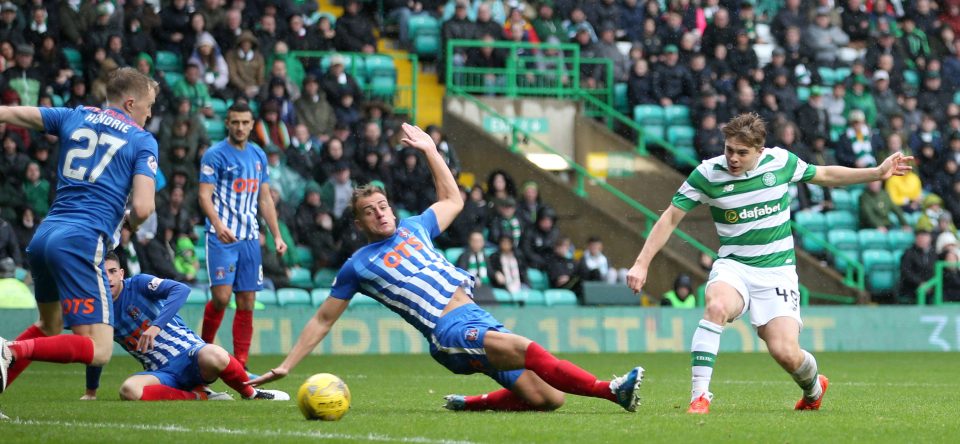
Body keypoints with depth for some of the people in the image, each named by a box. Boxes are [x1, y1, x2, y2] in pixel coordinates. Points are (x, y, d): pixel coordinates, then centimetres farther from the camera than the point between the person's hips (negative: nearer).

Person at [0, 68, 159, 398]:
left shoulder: (73, 117, 16)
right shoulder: (142, 141, 3)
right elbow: (142, 208, -8)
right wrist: (129, 226, 14)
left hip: (44, 235, 7)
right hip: (82, 243, -7)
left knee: (49, 327, 29)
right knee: (99, 352, -10)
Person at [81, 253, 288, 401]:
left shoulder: (138, 284, -4)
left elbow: (181, 290, -20)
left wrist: (156, 326, -30)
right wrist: (91, 392, 32)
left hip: (189, 353, -4)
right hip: (161, 373, 4)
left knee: (213, 356, -41)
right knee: (128, 391, -32)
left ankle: (252, 394, -11)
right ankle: (202, 397, -19)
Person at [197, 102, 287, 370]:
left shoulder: (258, 156, 14)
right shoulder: (215, 155, -4)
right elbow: (205, 195, -12)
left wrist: (277, 235, 13)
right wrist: (218, 225, -29)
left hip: (249, 239, 5)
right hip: (222, 237, -5)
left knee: (247, 303, 2)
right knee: (221, 296, -16)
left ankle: (240, 365, 6)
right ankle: (204, 348, 5)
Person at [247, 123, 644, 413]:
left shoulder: (414, 228, 22)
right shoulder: (357, 266, 10)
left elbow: (453, 199, 37)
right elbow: (323, 319, 15)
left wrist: (429, 150, 31)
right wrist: (285, 366, 10)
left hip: (476, 315, 7)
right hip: (448, 330, -7)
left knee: (547, 398, -7)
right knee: (523, 348, -34)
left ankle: (471, 403, 11)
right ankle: (609, 390, -39)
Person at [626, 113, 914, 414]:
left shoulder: (781, 161, -5)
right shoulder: (707, 173, -9)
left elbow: (824, 175, 14)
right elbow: (671, 217, -3)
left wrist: (878, 173, 12)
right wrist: (642, 263, -9)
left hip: (777, 271, 1)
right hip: (733, 267, 0)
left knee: (785, 352, -13)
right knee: (717, 307, -36)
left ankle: (813, 388, 25)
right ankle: (700, 397, -31)